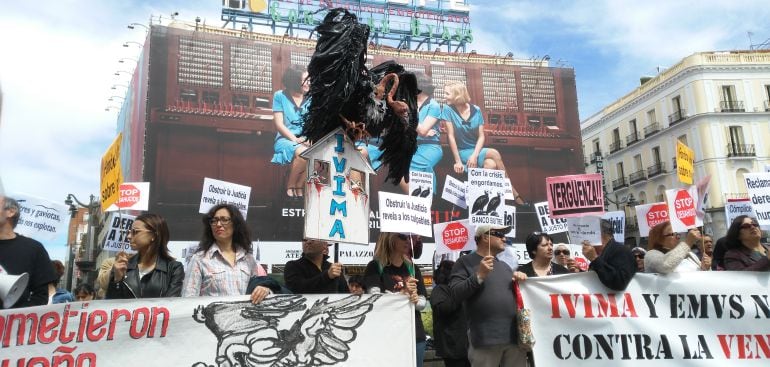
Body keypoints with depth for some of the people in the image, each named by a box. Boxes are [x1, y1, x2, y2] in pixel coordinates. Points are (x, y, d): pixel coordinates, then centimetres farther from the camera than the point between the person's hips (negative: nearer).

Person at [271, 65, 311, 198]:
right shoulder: (280, 96, 3)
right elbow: (279, 124, -3)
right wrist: (295, 139, -16)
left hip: (307, 141, 3)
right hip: (285, 139, -3)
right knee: (303, 152, -36)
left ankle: (299, 187, -13)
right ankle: (290, 187, -13)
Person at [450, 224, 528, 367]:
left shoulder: (504, 266, 22)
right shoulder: (465, 262, 3)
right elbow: (456, 294, -7)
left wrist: (521, 280, 7)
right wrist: (479, 276, -15)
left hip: (515, 336, 6)